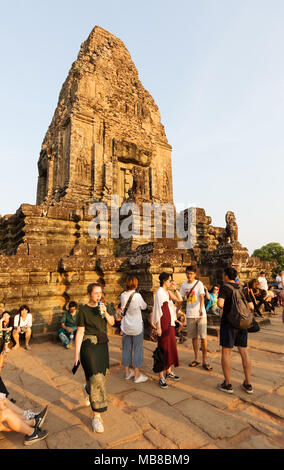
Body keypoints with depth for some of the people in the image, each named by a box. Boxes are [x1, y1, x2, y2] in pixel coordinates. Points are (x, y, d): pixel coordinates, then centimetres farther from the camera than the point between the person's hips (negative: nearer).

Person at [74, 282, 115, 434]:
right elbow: (80, 332, -11)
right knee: (96, 378, -7)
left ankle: (87, 387, 50)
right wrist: (77, 354, -12)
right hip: (89, 344, -6)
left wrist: (105, 312, -20)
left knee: (104, 374, 19)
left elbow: (111, 322, -1)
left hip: (103, 344, 6)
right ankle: (96, 416, 6)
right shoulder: (83, 310, -11)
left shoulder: (104, 306, 4)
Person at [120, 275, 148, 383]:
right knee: (137, 349, 7)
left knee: (126, 349, 15)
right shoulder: (137, 296, -19)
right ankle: (137, 375, 15)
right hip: (137, 326, -5)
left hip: (125, 326, 5)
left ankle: (127, 372, 30)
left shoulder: (122, 295, -6)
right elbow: (144, 307, -3)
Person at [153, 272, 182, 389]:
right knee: (163, 348, -1)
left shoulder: (168, 292, 9)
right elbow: (158, 310, -17)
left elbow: (180, 300, 13)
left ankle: (169, 371, 32)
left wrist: (175, 289, 2)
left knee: (171, 346, 16)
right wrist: (158, 327, -18)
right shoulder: (159, 292, -15)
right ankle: (161, 377, 10)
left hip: (170, 322, 9)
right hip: (163, 323, -8)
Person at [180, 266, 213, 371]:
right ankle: (196, 359, 24)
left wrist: (201, 309, -32)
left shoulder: (199, 283, -7)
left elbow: (202, 298, -16)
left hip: (200, 315, -4)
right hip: (190, 315, 4)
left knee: (203, 337, -4)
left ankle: (204, 361, 8)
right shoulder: (184, 285, 7)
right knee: (194, 337, 12)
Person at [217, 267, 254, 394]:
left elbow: (220, 304, -25)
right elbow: (251, 306, 7)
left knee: (226, 351, 3)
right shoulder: (241, 288, 7)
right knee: (244, 351, 11)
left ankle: (227, 384, 9)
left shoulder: (225, 287, -11)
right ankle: (248, 384, 20)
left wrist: (219, 304, -3)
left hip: (228, 322, -6)